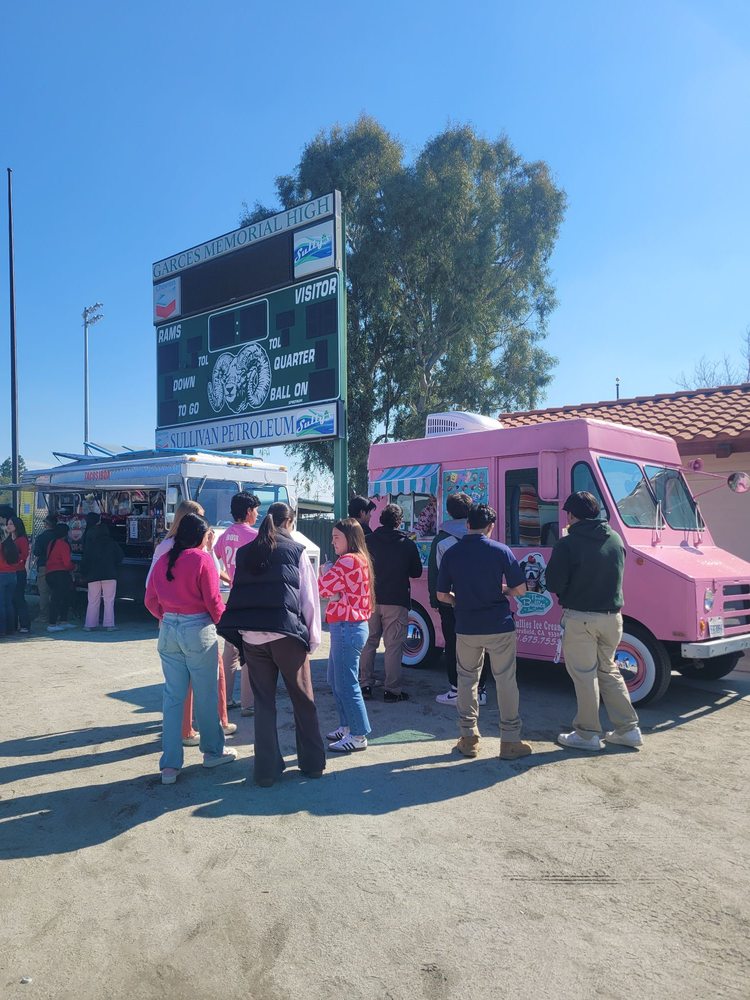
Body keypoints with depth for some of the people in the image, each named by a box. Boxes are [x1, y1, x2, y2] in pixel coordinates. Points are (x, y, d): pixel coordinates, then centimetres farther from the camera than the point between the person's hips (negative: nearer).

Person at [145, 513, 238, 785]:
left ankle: (170, 764, 11)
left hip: (168, 630, 5)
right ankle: (212, 751, 26)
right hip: (198, 630, -5)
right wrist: (224, 622, 7)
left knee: (172, 696, 10)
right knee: (206, 695, 10)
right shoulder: (203, 559, -11)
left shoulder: (163, 560, 5)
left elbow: (150, 601, 9)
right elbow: (213, 601, -11)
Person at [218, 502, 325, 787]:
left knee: (263, 702, 13)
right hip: (286, 634, -3)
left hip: (250, 635, 3)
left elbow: (238, 592, 12)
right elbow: (309, 597, -1)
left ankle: (266, 769, 17)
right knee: (303, 700, 12)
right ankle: (312, 763, 20)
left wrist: (241, 630, 15)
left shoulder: (245, 553, 13)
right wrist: (313, 637, 5)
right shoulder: (295, 551, 1)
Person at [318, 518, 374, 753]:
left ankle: (358, 736, 7)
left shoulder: (347, 561, -17)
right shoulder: (360, 560, 14)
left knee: (346, 683, -2)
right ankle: (347, 726, 30)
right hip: (353, 626, 10)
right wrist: (333, 592, -5)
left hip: (346, 627, -10)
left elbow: (321, 587, -12)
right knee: (336, 680, 20)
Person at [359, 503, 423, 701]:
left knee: (368, 643, 13)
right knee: (393, 646, 1)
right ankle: (392, 690, 4)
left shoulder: (368, 541, 0)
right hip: (396, 602, -2)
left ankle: (366, 685, 17)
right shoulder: (407, 544, -4)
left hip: (371, 600, 3)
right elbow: (416, 572, 6)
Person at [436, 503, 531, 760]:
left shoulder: (451, 553, -1)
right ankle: (510, 741, 15)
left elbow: (442, 595, 1)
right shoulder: (501, 550, -7)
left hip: (466, 628, 2)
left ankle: (469, 738, 21)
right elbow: (519, 589, -6)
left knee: (467, 680, 16)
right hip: (500, 627, -2)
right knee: (506, 681, 9)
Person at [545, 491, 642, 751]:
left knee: (584, 675, 5)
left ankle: (588, 734, 13)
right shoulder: (616, 539, 6)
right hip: (612, 615, 6)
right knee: (608, 671, 20)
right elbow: (616, 576, 15)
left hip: (580, 618, -6)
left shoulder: (568, 543, -13)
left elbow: (553, 583, -11)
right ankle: (628, 729, 23)